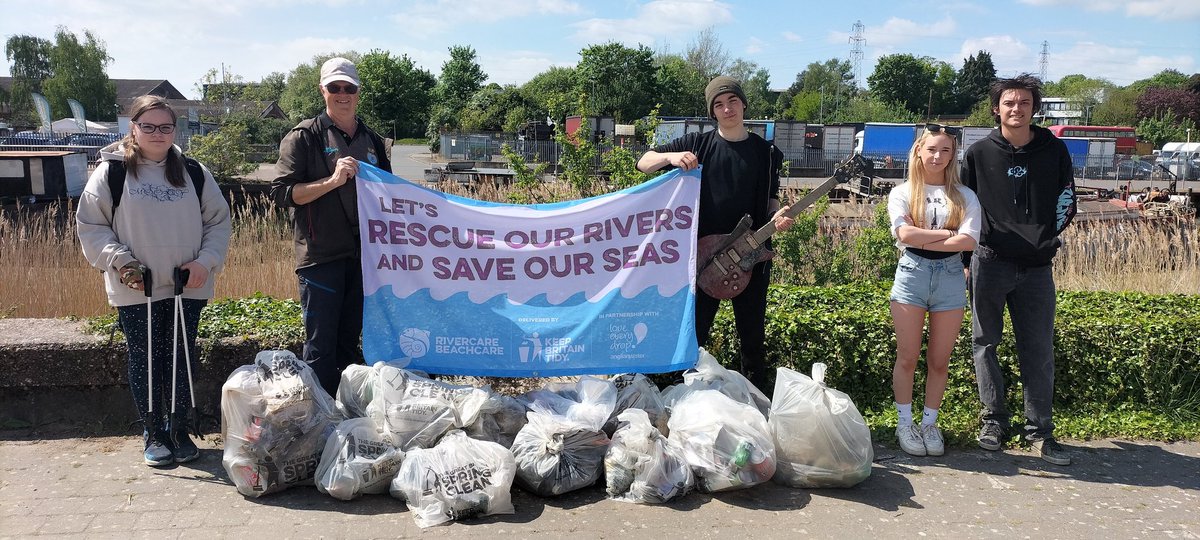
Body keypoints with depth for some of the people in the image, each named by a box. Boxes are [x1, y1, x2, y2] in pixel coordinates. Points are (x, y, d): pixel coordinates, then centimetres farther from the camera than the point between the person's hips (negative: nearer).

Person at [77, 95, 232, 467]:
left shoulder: (193, 172, 7)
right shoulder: (111, 172, -1)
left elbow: (218, 221, 9)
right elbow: (91, 226, 1)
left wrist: (206, 260, -4)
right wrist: (120, 261, -12)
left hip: (187, 287, 2)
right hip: (135, 289, -2)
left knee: (181, 361, 7)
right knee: (144, 361, 6)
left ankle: (179, 431, 21)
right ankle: (153, 434, 20)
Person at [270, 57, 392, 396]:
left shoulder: (372, 141, 16)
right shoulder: (304, 136, -1)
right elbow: (282, 193, -9)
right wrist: (332, 180, -20)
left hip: (363, 255, 5)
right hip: (321, 256, -5)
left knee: (349, 344, 12)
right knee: (321, 347, -3)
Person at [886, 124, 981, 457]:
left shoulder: (964, 196, 7)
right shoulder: (902, 193, 5)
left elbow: (969, 241, -8)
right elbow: (906, 234, -11)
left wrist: (924, 240, -12)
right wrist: (949, 233, -8)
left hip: (950, 277, 1)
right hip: (911, 275, -1)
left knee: (939, 361, 6)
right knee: (908, 358, 3)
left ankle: (930, 423, 20)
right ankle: (905, 423, 16)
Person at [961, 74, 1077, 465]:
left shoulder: (1054, 151, 4)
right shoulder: (979, 154, 2)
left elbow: (1066, 202, 13)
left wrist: (1045, 239, 3)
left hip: (1036, 267, 1)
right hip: (990, 262, 0)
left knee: (1039, 351, 3)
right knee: (985, 343, 5)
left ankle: (1040, 430, 12)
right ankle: (994, 421, 16)